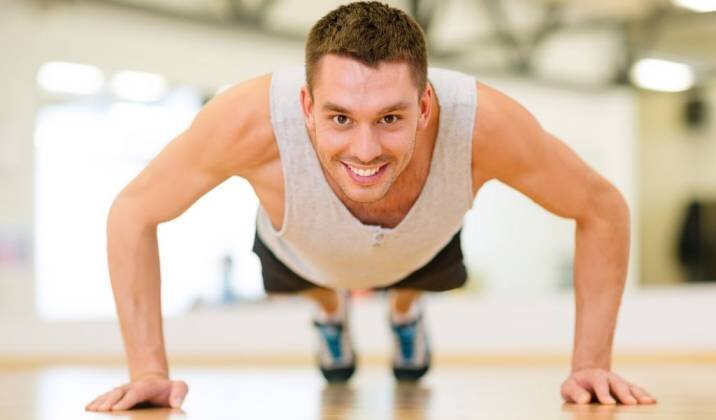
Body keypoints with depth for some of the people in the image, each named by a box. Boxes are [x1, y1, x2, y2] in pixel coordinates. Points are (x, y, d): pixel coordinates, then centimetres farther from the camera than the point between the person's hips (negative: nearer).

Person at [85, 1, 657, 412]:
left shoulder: (484, 123, -47)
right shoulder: (254, 120, -49)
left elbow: (602, 208, -29)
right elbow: (133, 214, -31)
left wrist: (590, 365, -31)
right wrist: (149, 369, -35)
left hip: (424, 249, 1)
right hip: (301, 253, -1)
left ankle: (405, 312, 69)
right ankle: (332, 314, 67)